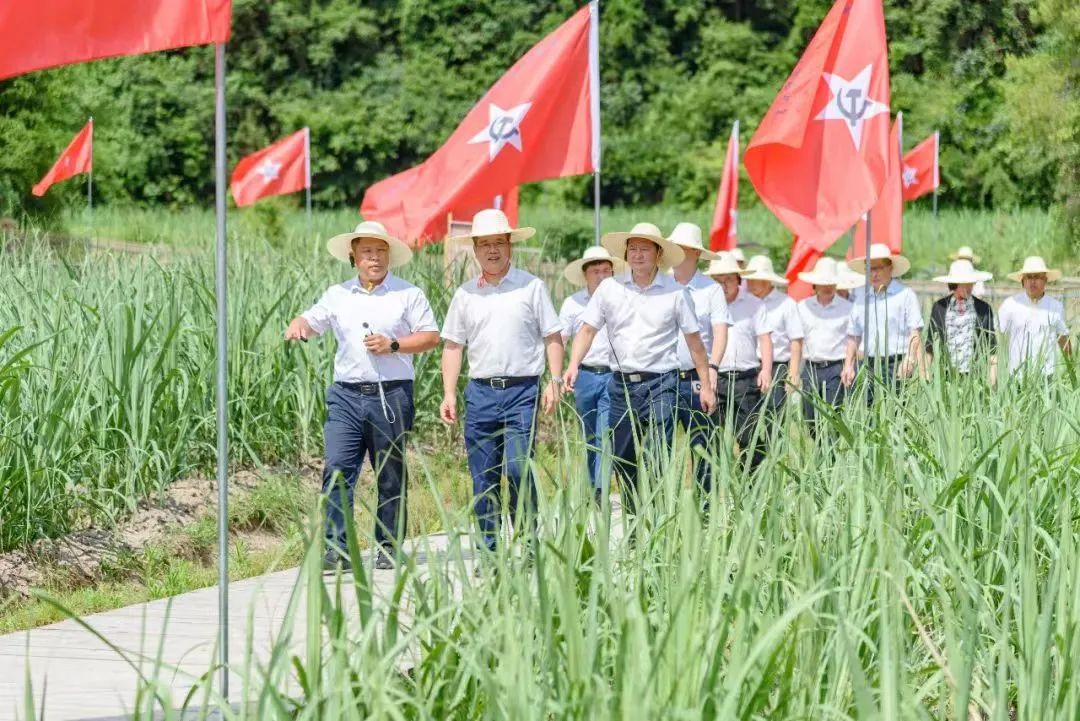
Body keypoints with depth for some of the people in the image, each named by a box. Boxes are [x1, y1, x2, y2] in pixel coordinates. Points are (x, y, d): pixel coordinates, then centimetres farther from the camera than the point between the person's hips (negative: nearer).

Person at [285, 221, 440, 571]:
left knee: (391, 475, 5)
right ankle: (335, 549, -12)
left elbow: (431, 336, 4)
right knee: (337, 470, -10)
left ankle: (389, 548, 14)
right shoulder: (337, 295, 14)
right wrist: (298, 324, -5)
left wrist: (393, 345, -9)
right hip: (346, 394, 2)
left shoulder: (408, 294, 6)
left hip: (392, 395, -2)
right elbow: (311, 321, 19)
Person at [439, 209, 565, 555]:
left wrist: (555, 380, -5)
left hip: (522, 390, -3)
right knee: (483, 479, 3)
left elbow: (552, 336, 6)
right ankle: (489, 552, 9)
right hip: (480, 392, 3)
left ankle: (529, 540, 0)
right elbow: (453, 345, 14)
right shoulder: (465, 294, 12)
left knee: (518, 469, -15)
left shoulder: (530, 286, 4)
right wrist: (449, 393, 6)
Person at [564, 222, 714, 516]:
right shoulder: (610, 288, 5)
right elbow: (588, 329, 6)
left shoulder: (675, 292, 0)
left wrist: (706, 385, 5)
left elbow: (694, 341, 5)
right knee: (622, 459, 9)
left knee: (658, 459, -12)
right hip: (622, 382, 3)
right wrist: (573, 366, -10)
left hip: (660, 383, -3)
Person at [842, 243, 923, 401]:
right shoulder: (862, 298, 17)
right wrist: (848, 365, 13)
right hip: (870, 364, 5)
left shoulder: (905, 295, 1)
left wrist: (909, 359, -17)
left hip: (895, 365, -5)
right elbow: (853, 336, 21)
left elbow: (915, 332, -5)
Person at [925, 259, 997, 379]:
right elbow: (929, 346, 12)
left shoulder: (984, 309, 5)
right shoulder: (939, 307, 7)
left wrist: (992, 381, 1)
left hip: (974, 374, -1)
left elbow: (991, 348, 7)